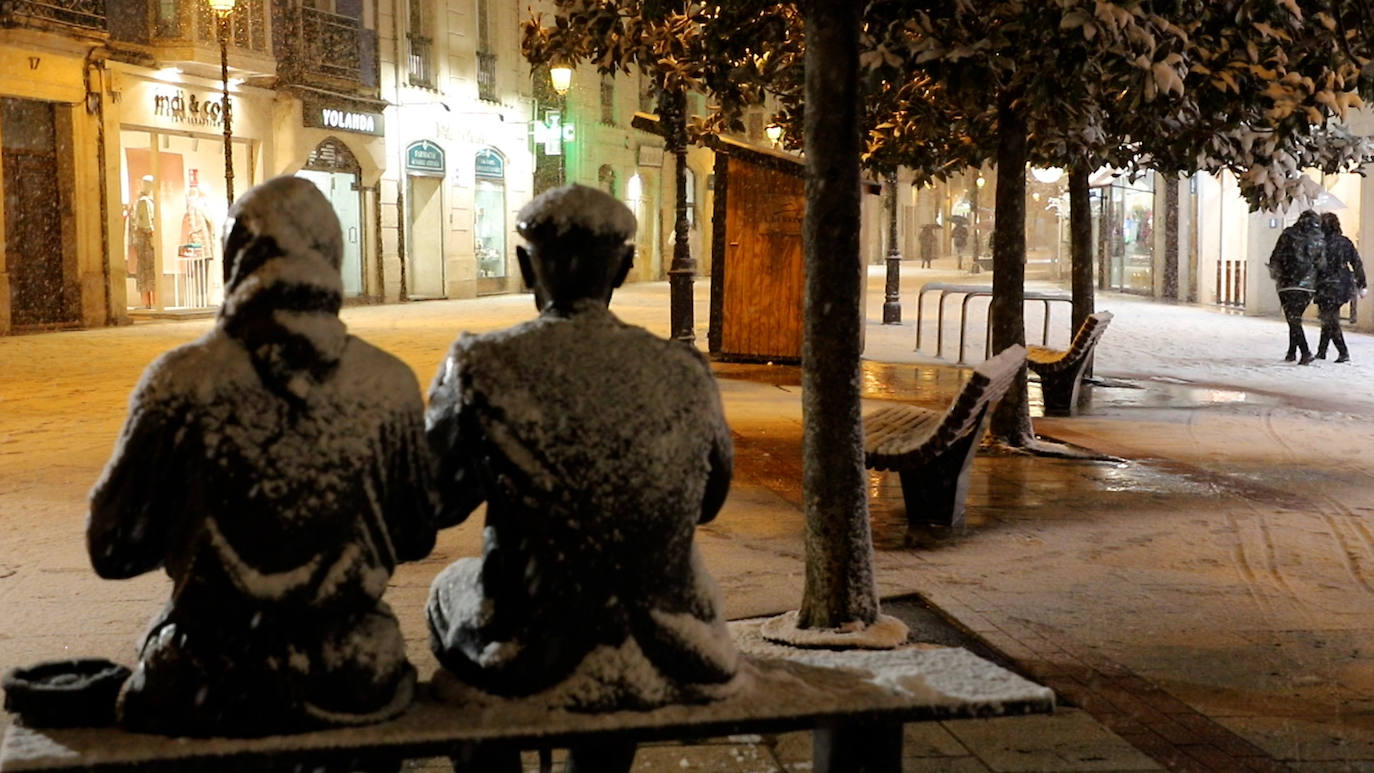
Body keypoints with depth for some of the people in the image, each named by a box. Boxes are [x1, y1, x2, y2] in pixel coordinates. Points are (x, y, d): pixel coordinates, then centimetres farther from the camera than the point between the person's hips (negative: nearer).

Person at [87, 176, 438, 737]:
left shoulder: (181, 380, -14)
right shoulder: (387, 385, -9)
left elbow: (112, 550, -4)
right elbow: (414, 539, 5)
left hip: (209, 694, -1)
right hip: (350, 689, 1)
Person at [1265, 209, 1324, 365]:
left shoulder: (1288, 235, -3)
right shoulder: (1319, 240, 5)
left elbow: (1275, 257, 0)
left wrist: (1274, 273, 17)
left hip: (1287, 284, -4)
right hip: (1307, 286, 4)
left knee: (1293, 319, -4)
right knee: (1295, 318, 17)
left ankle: (1305, 352, -17)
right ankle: (1292, 352, 22)